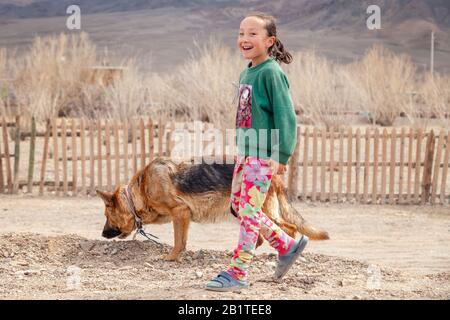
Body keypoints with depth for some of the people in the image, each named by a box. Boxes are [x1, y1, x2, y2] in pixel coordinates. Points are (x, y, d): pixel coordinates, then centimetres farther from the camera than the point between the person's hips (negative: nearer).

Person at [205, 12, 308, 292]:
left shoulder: (271, 73, -14)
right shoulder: (246, 74, 12)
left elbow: (285, 115, -17)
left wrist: (281, 155, -21)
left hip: (264, 155, -9)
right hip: (245, 152, 9)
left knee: (249, 210, -7)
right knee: (239, 207, 13)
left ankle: (237, 274, -1)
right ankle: (288, 246, 27)